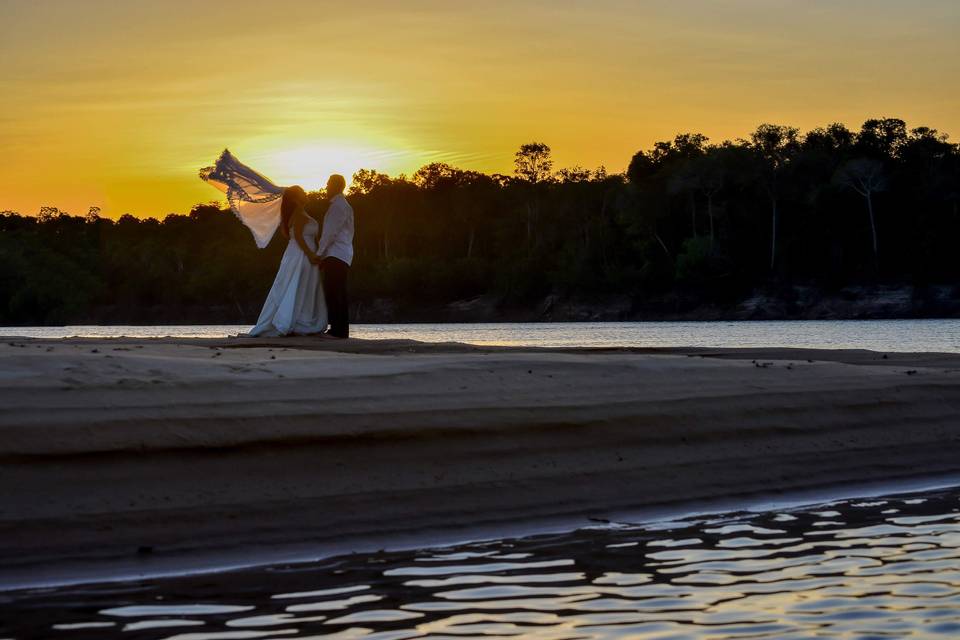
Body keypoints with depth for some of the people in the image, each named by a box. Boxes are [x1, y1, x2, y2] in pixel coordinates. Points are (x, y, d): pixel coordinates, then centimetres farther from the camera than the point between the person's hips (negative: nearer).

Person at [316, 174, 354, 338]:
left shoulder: (338, 206, -9)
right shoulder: (344, 206, 22)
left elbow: (331, 232, -14)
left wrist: (319, 253, -10)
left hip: (336, 256, -10)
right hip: (342, 256, 10)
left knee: (332, 292, -12)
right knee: (339, 293, 9)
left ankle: (337, 329, -16)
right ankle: (342, 330, 11)